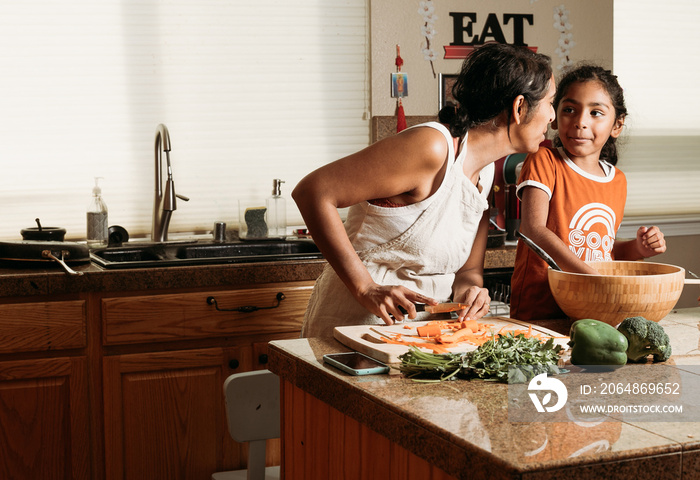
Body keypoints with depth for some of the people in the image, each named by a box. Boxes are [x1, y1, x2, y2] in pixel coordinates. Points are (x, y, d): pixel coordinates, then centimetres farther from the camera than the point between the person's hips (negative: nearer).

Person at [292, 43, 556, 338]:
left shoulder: (486, 172, 9)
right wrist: (366, 288, -22)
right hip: (356, 322, -7)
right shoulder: (431, 147, -18)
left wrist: (468, 290, -10)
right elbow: (312, 192, -19)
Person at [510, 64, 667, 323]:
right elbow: (533, 229, -18)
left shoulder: (617, 181, 14)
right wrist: (591, 275, -26)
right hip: (538, 314, -6)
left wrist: (637, 248, 7)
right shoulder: (544, 161, -4)